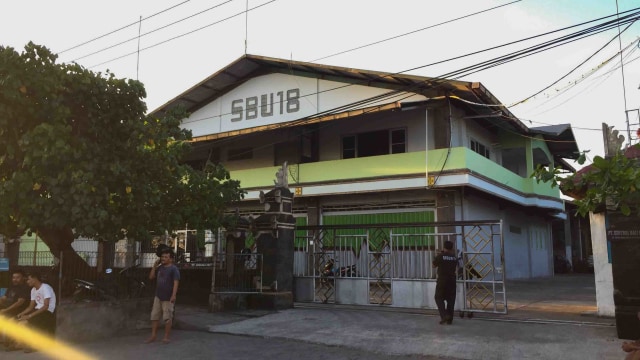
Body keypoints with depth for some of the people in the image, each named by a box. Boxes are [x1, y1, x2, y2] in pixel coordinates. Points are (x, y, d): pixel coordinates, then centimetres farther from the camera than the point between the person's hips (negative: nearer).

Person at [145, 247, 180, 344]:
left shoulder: (174, 269, -9)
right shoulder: (159, 268, 12)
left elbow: (176, 282, -16)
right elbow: (151, 277, 14)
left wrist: (174, 295, -25)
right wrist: (154, 266, 4)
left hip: (168, 298, -7)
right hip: (158, 297, 7)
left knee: (167, 318, 0)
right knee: (154, 317, 9)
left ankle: (166, 337, 8)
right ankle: (153, 336, 17)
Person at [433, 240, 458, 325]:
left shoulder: (440, 256, -11)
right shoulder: (454, 257, 2)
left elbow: (434, 265, 1)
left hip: (442, 281, -4)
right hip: (452, 281, 4)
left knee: (439, 298, 6)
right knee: (450, 300, 9)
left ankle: (444, 315, -10)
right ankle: (450, 319, 11)